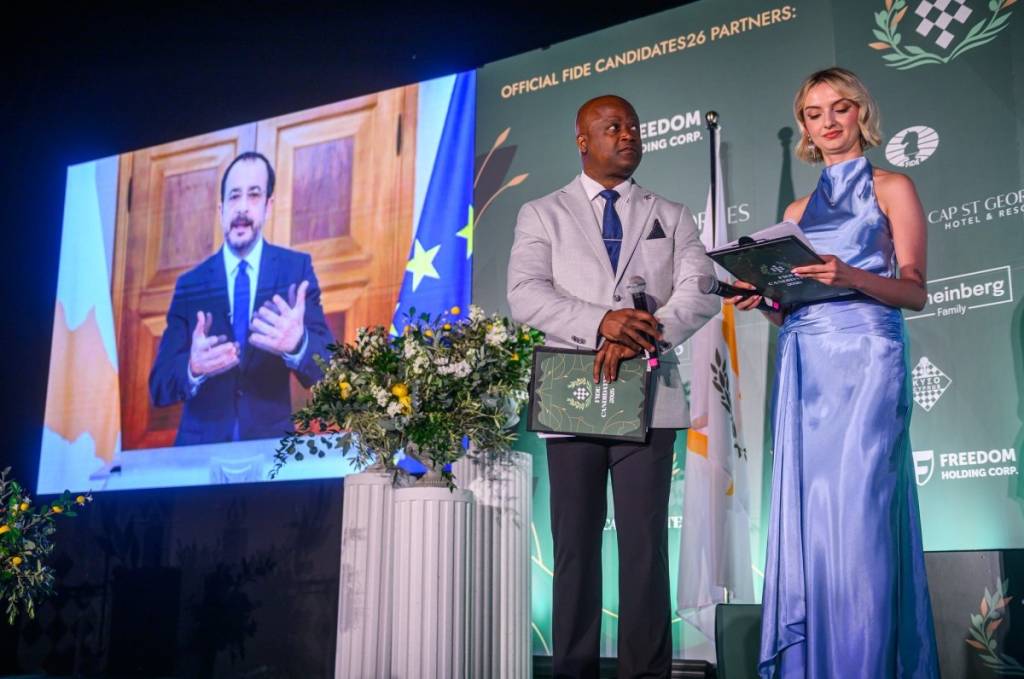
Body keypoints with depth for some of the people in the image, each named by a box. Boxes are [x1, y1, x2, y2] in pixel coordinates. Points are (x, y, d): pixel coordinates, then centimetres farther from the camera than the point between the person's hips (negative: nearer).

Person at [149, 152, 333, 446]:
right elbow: (159, 385, 1)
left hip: (271, 442, -1)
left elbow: (328, 370, -4)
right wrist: (193, 368, -20)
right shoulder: (189, 285, 6)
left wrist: (298, 344, -26)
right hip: (202, 445, 1)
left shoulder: (296, 268, 3)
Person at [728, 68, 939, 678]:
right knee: (808, 510, 0)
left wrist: (851, 277, -19)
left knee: (858, 508, -12)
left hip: (866, 355, -4)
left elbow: (914, 290, -1)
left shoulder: (891, 188, 8)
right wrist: (762, 298, -1)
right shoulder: (798, 211, 21)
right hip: (804, 363, 5)